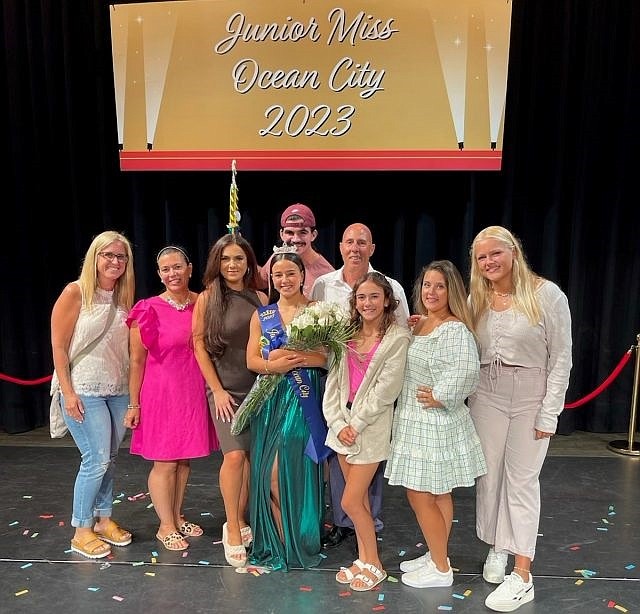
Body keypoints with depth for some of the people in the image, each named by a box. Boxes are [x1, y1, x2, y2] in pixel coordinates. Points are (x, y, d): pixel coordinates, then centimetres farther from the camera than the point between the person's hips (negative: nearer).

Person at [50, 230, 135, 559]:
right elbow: (58, 346, -10)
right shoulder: (75, 293, -10)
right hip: (83, 391, -5)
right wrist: (68, 392, -13)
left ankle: (103, 519, 29)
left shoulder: (124, 298, 6)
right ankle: (82, 531, 13)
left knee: (109, 458, 12)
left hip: (118, 391, 5)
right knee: (97, 460, -5)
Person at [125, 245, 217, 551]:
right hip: (161, 393, -4)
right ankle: (166, 526, 23)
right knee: (164, 462, 5)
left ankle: (177, 517, 33)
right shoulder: (149, 310, -10)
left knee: (184, 459, 15)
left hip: (194, 392, 4)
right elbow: (137, 361, -6)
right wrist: (134, 404, -5)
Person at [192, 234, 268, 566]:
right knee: (234, 455, -12)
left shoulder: (260, 298, 3)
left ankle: (238, 521, 27)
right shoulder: (207, 299, -4)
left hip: (258, 387, 3)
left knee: (251, 456, 8)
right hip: (225, 389, -3)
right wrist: (217, 390, -7)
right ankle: (233, 529, 8)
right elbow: (199, 346, -4)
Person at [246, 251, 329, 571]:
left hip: (305, 400, -3)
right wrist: (275, 365, -17)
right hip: (271, 400, 3)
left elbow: (331, 357, -7)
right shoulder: (262, 315, 10)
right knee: (270, 472, 4)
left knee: (296, 470, -3)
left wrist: (297, 357, -19)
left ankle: (299, 542, 18)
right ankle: (279, 542, 22)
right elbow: (252, 360, 3)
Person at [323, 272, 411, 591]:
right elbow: (333, 381, 3)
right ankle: (363, 559, 30)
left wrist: (356, 424, -12)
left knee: (351, 501, -1)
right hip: (343, 423, 5)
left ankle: (373, 565, 20)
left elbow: (386, 390, -14)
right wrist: (338, 423, -7)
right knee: (359, 498, 15)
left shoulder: (397, 336, -10)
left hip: (371, 426, -5)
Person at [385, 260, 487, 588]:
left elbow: (466, 371, -34)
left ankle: (441, 568, 19)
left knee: (420, 495, 1)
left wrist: (438, 397, -23)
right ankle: (436, 555, 34)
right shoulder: (418, 324, 9)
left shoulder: (455, 330, -19)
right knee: (437, 494, 20)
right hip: (413, 419, 8)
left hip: (435, 422, -8)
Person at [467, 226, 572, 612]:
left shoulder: (547, 295, -10)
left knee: (522, 480, 2)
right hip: (486, 395, 4)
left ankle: (523, 576, 12)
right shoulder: (476, 299, 4)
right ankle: (497, 547, 33)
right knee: (489, 475, 11)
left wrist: (549, 414, -11)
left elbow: (561, 358, -8)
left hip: (531, 396, -4)